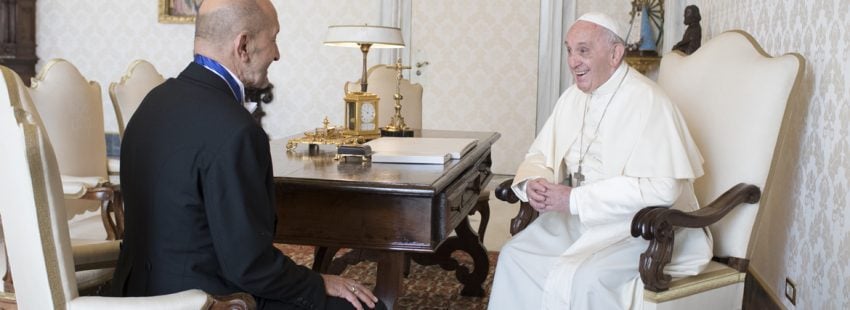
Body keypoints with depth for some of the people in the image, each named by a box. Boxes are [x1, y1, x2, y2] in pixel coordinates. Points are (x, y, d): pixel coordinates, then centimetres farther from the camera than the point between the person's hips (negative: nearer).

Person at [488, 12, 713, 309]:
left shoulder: (647, 101, -20)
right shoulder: (574, 96, 6)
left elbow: (661, 188, -28)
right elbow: (540, 155, 12)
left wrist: (574, 199, -26)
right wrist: (533, 183, -14)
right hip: (581, 216, 8)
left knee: (577, 277, -28)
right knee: (515, 255, -5)